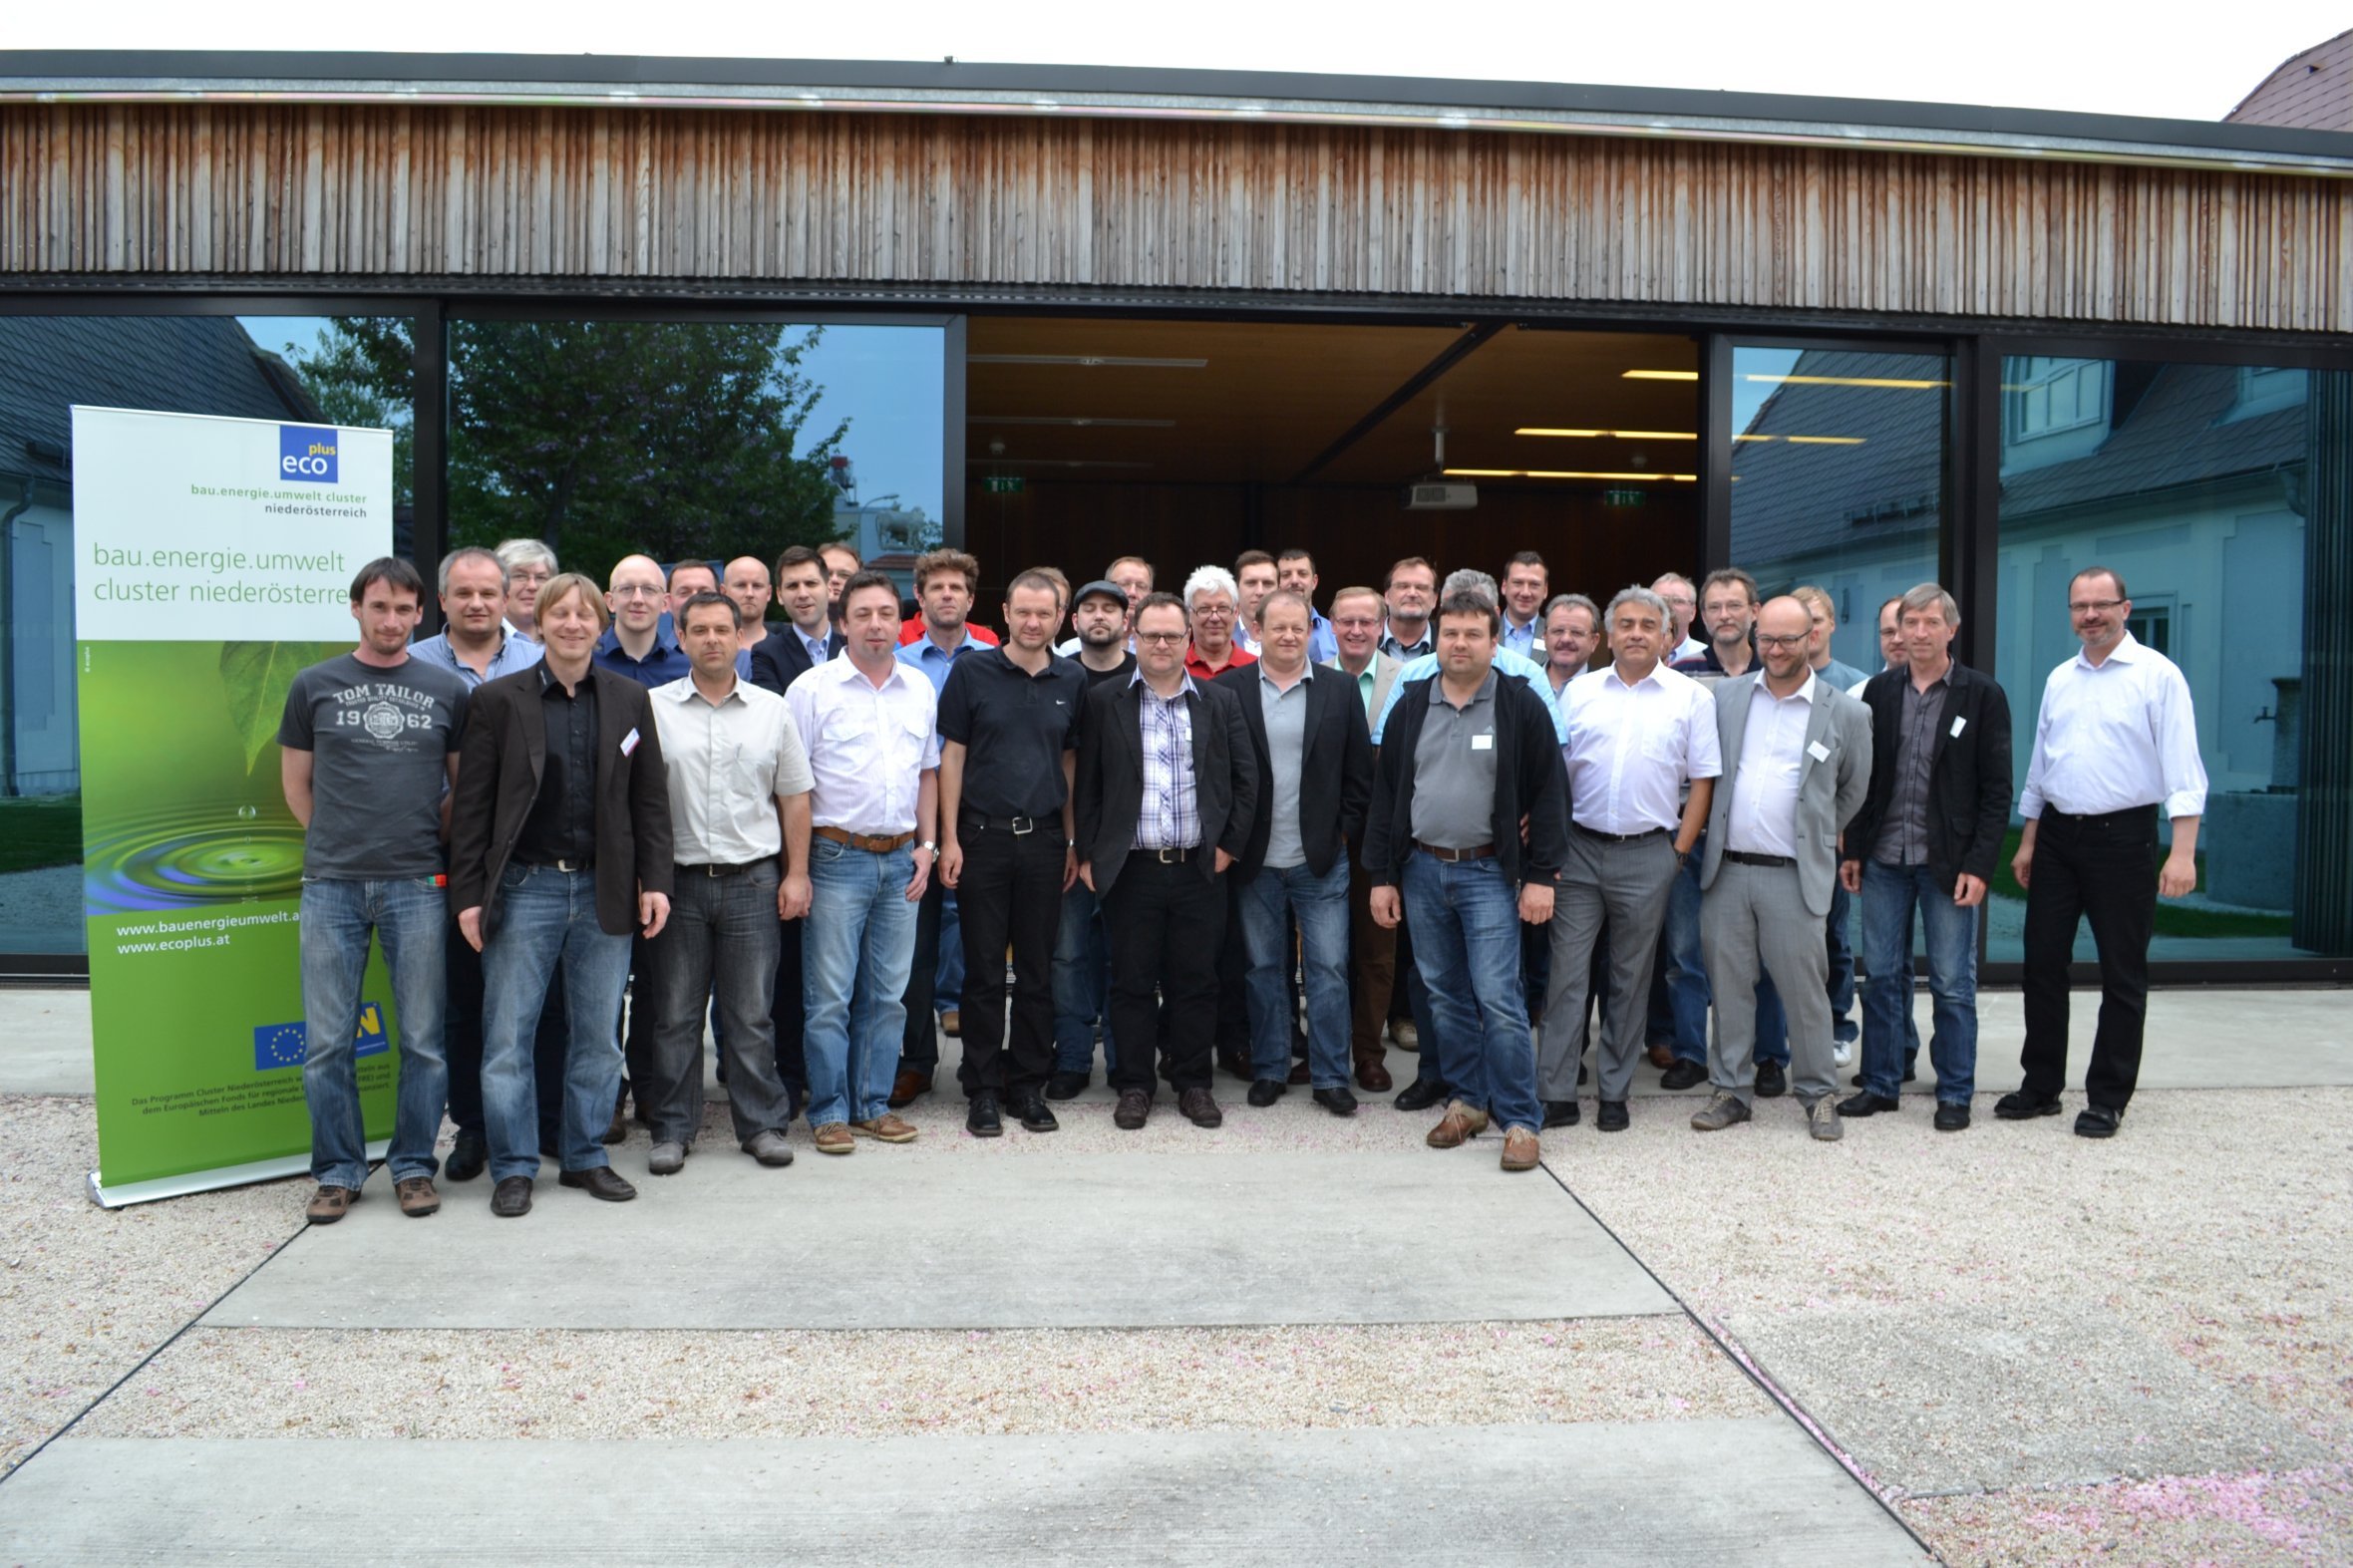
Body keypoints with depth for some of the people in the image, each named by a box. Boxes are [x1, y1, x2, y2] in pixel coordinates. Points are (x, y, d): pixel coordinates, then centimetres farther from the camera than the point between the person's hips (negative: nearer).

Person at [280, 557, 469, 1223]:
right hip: (331, 886, 0)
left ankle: (413, 1166, 16)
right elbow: (296, 782, 14)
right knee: (328, 1042, 4)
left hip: (417, 885, 0)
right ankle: (338, 1171, 17)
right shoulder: (314, 686, 7)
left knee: (423, 1040, 3)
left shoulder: (447, 690, 7)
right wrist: (339, 842, 10)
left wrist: (427, 844, 9)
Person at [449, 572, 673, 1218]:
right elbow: (471, 805, 0)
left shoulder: (630, 699, 7)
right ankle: (514, 1168, 15)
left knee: (598, 1036, 9)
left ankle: (585, 1156, 23)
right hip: (524, 887, -2)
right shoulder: (498, 699, 1)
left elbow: (650, 800, 8)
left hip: (605, 891, 2)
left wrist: (655, 881, 1)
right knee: (507, 1036, 2)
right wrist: (468, 894, -5)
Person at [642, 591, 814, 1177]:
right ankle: (672, 1129, 18)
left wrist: (797, 874, 4)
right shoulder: (654, 707, 3)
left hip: (752, 880, 0)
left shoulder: (771, 710, 7)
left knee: (752, 1014, 6)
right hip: (678, 880, 0)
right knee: (675, 1014, 6)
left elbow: (794, 797, 9)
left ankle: (763, 1123, 17)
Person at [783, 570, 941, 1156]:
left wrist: (927, 845, 8)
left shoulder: (920, 688, 10)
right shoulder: (812, 688, -4)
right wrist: (797, 865, -10)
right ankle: (830, 1112, 11)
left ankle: (873, 1105, 21)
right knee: (828, 997, 0)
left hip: (900, 860, 4)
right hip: (836, 858, -4)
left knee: (888, 994, 10)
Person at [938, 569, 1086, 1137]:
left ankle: (1028, 1086, 19)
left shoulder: (1072, 680, 6)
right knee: (983, 972, 3)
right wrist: (949, 838, -5)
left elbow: (1070, 761, 11)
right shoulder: (972, 671, -1)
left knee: (1037, 971, 8)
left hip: (1044, 839, 2)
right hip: (983, 835, -2)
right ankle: (982, 1090, 14)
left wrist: (1072, 841, 9)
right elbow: (952, 755, 0)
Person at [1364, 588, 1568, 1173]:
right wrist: (1382, 875, 4)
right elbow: (1386, 790, 8)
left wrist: (1540, 876, -9)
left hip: (1489, 872, -4)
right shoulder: (1411, 705, 7)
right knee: (1446, 997, 11)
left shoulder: (1521, 705, -3)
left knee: (1498, 998, -7)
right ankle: (1469, 1101, 25)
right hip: (1421, 870, 4)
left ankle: (1519, 1120, 4)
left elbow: (1546, 792, -4)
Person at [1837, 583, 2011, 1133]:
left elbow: (1996, 789, -4)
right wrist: (1852, 850, 5)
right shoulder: (1879, 690, 7)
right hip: (1883, 860, 3)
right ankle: (1879, 1085, 19)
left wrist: (1979, 865, -10)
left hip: (1948, 862, -3)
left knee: (1953, 985, 4)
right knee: (1882, 977, 9)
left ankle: (1954, 1094, 16)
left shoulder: (1982, 695, -2)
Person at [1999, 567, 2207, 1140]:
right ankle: (2041, 1085, 20)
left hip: (2122, 836, -5)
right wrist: (2028, 841, 14)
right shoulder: (2059, 680, 11)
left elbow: (2182, 766, -11)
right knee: (2043, 963, 8)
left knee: (2122, 973, 4)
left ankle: (2108, 1098, 15)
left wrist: (2182, 851, -18)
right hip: (2057, 835, 5)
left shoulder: (2157, 674, -7)